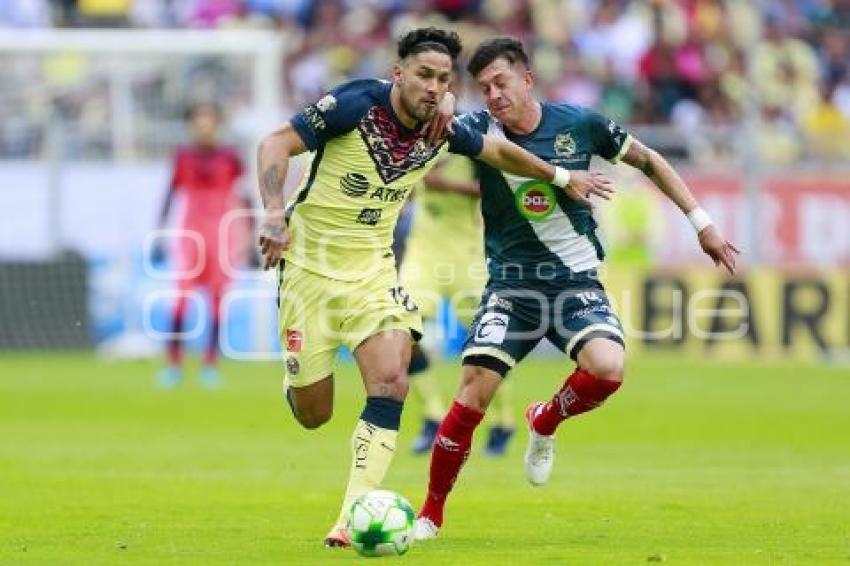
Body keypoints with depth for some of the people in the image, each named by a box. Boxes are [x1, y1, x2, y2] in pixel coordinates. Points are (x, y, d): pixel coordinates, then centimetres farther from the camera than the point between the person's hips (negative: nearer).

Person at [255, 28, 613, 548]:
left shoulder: (444, 132, -4)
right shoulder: (356, 105, -20)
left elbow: (499, 151, 17)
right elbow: (277, 144, -20)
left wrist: (562, 177, 23)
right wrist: (275, 211, -34)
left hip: (372, 267, 4)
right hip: (309, 264, -4)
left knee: (391, 382, -19)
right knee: (313, 414, 0)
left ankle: (354, 517, -17)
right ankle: (300, 377, 39)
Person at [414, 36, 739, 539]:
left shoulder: (580, 124, -5)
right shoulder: (480, 130, -7)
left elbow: (647, 159, 9)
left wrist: (701, 221, 8)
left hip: (576, 281, 0)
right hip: (512, 285, 0)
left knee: (608, 369, -26)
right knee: (474, 394, -13)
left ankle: (545, 422, 8)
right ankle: (430, 516, 4)